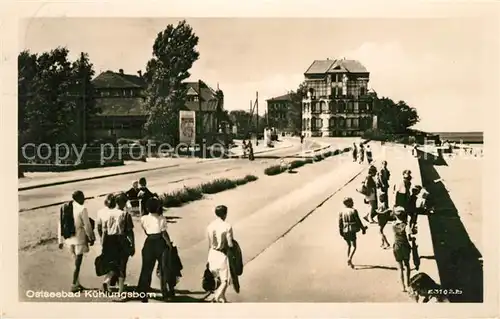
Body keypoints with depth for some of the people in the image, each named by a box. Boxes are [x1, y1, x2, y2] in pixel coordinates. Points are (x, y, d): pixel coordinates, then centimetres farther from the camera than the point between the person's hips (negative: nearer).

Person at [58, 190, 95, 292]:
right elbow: (87, 226, -11)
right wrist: (91, 238, 2)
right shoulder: (82, 209, -16)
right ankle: (74, 286, 12)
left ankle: (77, 283, 27)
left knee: (76, 262, 20)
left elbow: (60, 224, 5)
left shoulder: (64, 208, 2)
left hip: (68, 238, 6)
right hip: (79, 238, -6)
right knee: (77, 263, 7)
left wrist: (60, 240, 12)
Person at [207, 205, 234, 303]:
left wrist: (209, 257, 16)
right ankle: (216, 297, -12)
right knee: (225, 281, 5)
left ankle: (222, 298, 36)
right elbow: (230, 244, -16)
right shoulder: (227, 226, -18)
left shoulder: (210, 226, -2)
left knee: (219, 278, 23)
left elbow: (210, 244, 6)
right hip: (223, 255, -6)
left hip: (213, 254, 6)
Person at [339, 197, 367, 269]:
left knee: (349, 245, 21)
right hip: (352, 231, -5)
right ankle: (349, 259, -24)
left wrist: (340, 232, 12)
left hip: (345, 231, 5)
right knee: (353, 246, -3)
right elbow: (358, 221, -7)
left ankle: (349, 261, 26)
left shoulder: (342, 212, 4)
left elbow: (340, 223, 4)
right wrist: (363, 228, 4)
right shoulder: (353, 210, -8)